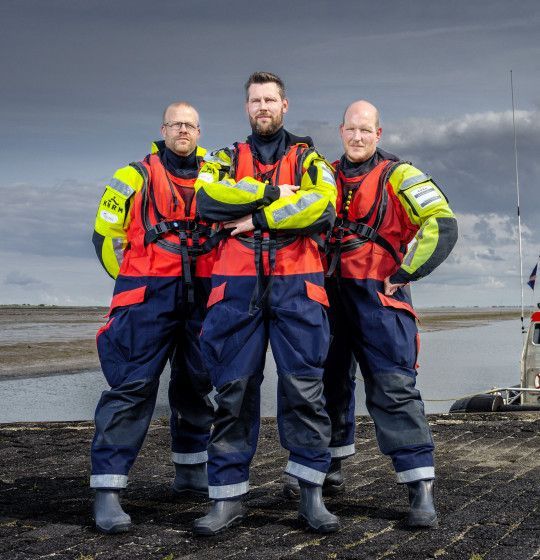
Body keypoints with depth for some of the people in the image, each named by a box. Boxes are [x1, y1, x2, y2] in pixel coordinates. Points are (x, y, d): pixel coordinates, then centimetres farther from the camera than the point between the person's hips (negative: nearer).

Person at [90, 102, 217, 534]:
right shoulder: (136, 177, 3)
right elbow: (106, 233, 5)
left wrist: (209, 278, 16)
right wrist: (132, 280, 4)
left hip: (201, 295, 5)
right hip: (148, 295, -5)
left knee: (196, 384, 13)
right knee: (133, 385, -11)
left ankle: (190, 469, 29)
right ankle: (107, 488, -11)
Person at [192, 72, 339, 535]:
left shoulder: (308, 159, 15)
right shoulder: (227, 159, 18)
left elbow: (323, 206, -7)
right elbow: (208, 199, -5)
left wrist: (258, 218, -8)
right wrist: (274, 193, -6)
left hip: (296, 287, -1)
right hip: (237, 287, 1)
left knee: (304, 388, -2)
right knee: (233, 390, 1)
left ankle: (312, 493, 8)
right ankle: (228, 496, 9)